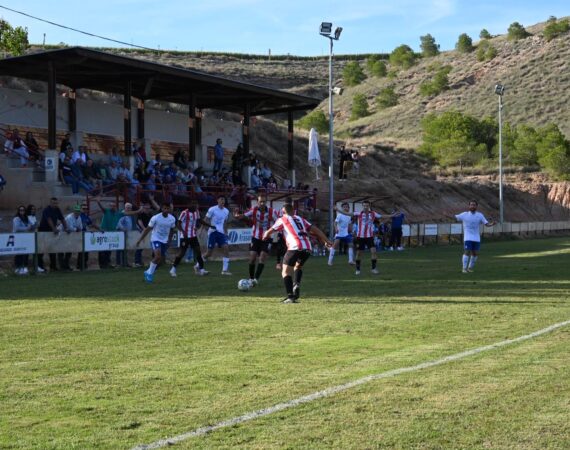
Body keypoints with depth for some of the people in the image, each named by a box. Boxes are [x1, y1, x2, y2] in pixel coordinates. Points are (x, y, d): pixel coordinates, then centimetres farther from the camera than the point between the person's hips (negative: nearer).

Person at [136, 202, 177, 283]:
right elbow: (148, 229, -9)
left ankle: (149, 272, 26)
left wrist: (169, 239, 9)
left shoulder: (172, 219, -5)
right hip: (155, 239, -5)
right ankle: (150, 272, -8)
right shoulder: (155, 218, -17)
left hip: (165, 241, 5)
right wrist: (140, 239, -9)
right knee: (158, 255, -25)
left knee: (159, 259, 7)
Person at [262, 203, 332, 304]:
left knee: (286, 272, 5)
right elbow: (315, 230, 21)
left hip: (295, 247, -5)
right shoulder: (300, 219, 26)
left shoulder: (282, 220, 13)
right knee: (298, 267, 30)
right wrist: (326, 241, 22)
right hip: (307, 248, 5)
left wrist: (265, 236, 38)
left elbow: (269, 232, 15)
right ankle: (296, 284, 4)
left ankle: (290, 296, -9)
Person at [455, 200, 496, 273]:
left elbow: (486, 224, 3)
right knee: (467, 252, -15)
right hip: (467, 238, -3)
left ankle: (470, 268, 21)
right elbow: (455, 217, -2)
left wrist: (492, 223, -18)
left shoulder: (480, 215, 5)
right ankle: (464, 268, -7)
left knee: (475, 253, 5)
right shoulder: (464, 215, -2)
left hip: (477, 238, 3)